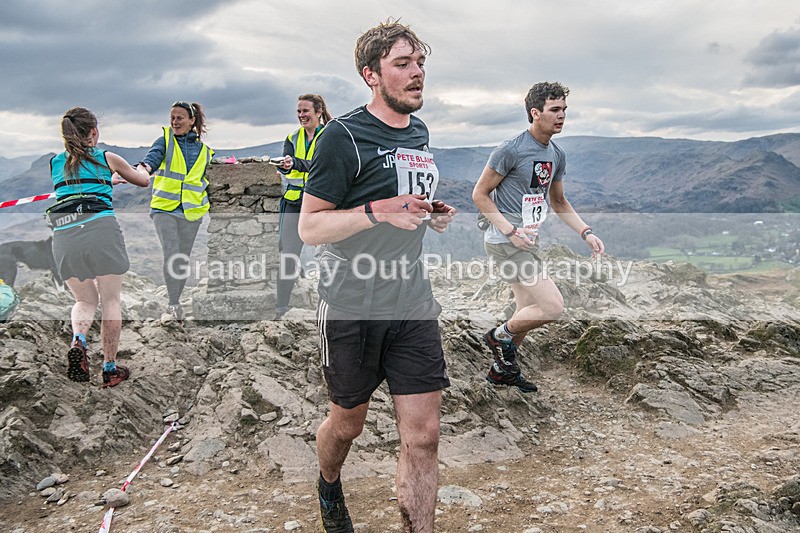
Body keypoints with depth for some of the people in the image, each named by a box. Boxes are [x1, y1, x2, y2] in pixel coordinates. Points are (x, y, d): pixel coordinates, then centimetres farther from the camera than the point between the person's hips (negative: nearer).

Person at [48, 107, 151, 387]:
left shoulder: (54, 163, 18)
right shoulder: (107, 158, 10)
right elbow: (144, 181, 26)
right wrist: (140, 169, 50)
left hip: (63, 236, 3)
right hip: (100, 228, -3)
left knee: (85, 300, 20)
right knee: (111, 301, 10)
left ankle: (77, 340, -10)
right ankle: (110, 368, 13)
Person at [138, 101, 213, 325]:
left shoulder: (204, 150, 11)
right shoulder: (165, 141, 3)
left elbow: (208, 182, 22)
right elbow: (154, 156, -17)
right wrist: (145, 166, -37)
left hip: (191, 213, 3)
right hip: (164, 208, -3)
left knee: (183, 260, 8)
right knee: (172, 256, -17)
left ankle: (174, 304, 22)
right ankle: (174, 305, -9)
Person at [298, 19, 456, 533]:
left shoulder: (419, 132, 12)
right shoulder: (344, 135, -11)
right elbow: (310, 227, -13)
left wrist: (433, 215, 6)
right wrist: (378, 211, -27)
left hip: (413, 303, 5)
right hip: (352, 305, -5)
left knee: (423, 435, 1)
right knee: (348, 423, 15)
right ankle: (329, 488, 49)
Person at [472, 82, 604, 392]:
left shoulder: (557, 155, 10)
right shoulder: (511, 150, -15)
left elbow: (558, 202, 21)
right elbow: (480, 194, -11)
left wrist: (586, 232, 8)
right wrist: (511, 231, -20)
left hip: (528, 241, 9)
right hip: (505, 242, -9)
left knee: (528, 313, 17)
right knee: (553, 306, -15)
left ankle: (501, 370, 35)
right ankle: (499, 335, 9)